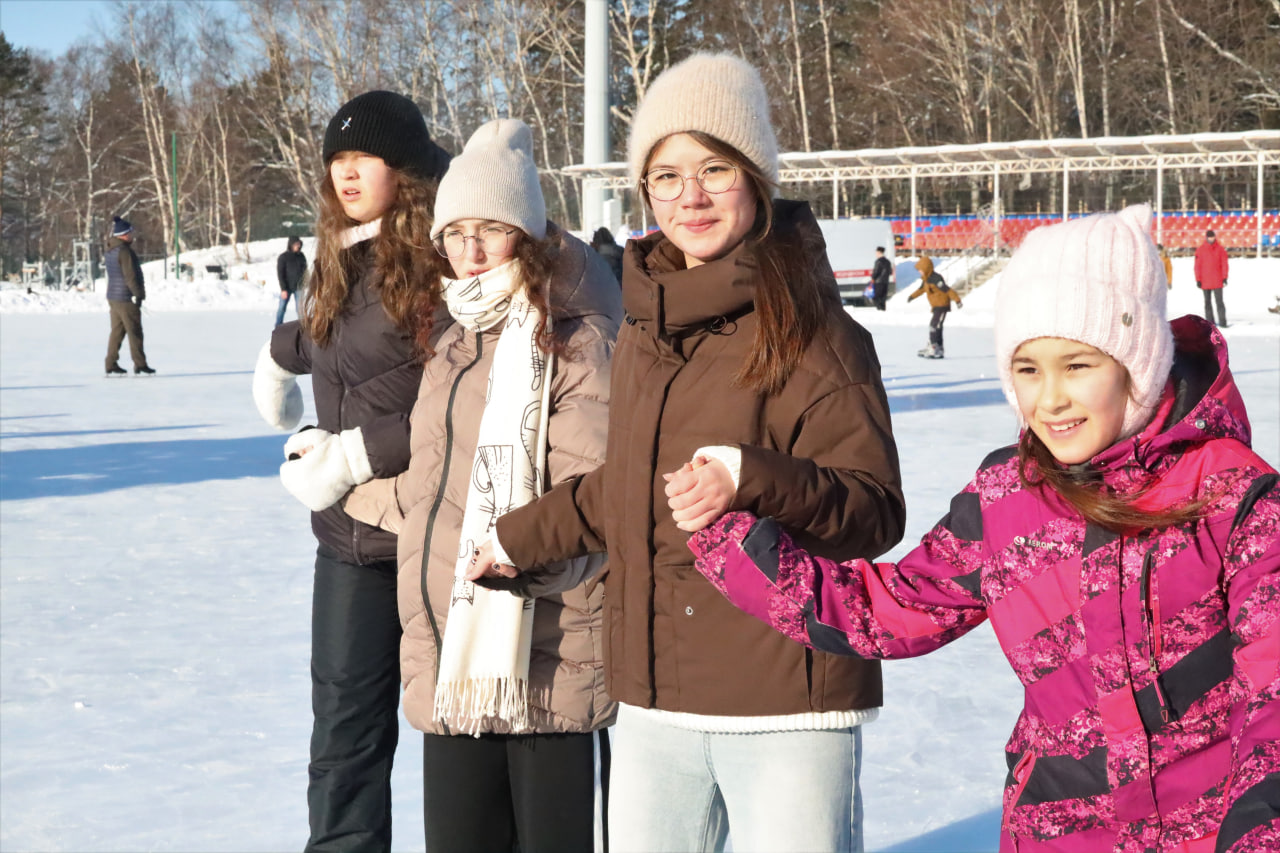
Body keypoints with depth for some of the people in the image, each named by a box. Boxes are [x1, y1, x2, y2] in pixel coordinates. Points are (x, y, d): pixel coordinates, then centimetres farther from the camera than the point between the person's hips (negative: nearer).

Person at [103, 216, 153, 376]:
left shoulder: (110, 251, 13)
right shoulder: (124, 251, -16)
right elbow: (130, 276, -19)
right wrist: (139, 295, -12)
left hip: (112, 296, 9)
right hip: (125, 297, -9)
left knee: (117, 331, 11)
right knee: (134, 332, -3)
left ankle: (111, 365, 10)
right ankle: (140, 365, -2)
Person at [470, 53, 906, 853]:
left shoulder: (813, 332, -9)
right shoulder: (645, 331, 11)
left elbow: (878, 512, -13)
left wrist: (752, 479, -28)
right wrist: (519, 538, 33)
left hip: (784, 702, -6)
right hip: (656, 701, 6)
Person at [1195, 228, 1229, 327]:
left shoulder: (1220, 249, 2)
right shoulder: (1200, 249, 2)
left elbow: (1224, 264, 3)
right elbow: (1197, 266, 2)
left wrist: (1224, 278, -4)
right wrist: (1198, 280, -3)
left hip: (1217, 281, -1)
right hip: (1205, 281, 1)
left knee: (1219, 301, -5)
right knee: (1207, 302, 6)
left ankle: (1222, 322, -5)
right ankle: (1210, 322, 10)